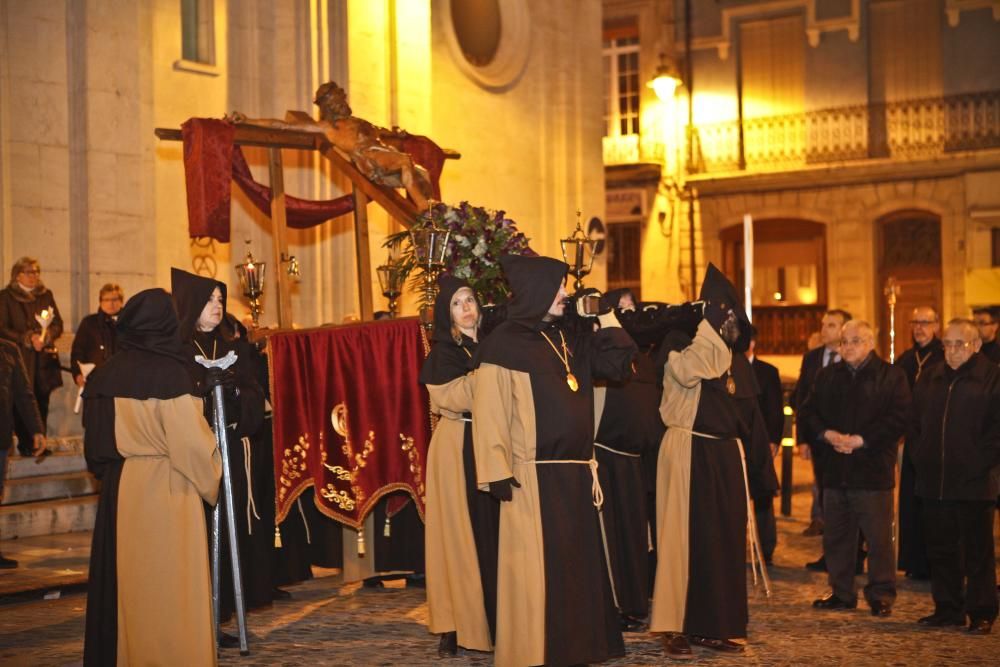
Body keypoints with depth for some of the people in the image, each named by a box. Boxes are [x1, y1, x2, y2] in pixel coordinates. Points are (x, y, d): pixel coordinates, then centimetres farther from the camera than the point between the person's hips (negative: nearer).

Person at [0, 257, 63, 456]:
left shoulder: (46, 295, 15)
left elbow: (58, 324, 11)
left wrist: (47, 335, -10)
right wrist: (28, 339, -14)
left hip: (44, 359, 3)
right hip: (20, 359, -3)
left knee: (42, 404, 1)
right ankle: (25, 445, 0)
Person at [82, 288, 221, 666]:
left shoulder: (105, 375, 4)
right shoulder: (170, 373, -13)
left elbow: (94, 440, 10)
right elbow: (190, 439, -14)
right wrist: (211, 479, 1)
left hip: (118, 489, 6)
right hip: (166, 487, -6)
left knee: (125, 578, 13)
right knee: (170, 584, 1)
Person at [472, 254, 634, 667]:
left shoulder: (570, 337, 14)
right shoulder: (505, 343, -8)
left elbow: (617, 366, 14)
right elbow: (490, 413, -13)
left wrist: (606, 317, 9)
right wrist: (498, 473, -19)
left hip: (576, 471, 7)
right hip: (533, 475, -7)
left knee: (578, 561, 11)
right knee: (537, 567, -4)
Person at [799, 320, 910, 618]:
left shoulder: (892, 376, -1)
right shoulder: (827, 376, 14)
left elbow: (898, 418, -10)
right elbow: (807, 412, 9)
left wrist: (860, 440, -16)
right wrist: (828, 434, -10)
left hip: (873, 470, -5)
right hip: (835, 469, 5)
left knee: (878, 537, -2)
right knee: (836, 536, 9)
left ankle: (881, 595, 8)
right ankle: (841, 592, 20)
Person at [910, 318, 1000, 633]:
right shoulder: (930, 378, 14)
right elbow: (915, 423, 20)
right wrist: (920, 457, 8)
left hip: (974, 482, -6)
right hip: (934, 481, 6)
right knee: (940, 548, 11)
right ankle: (948, 608, 21)